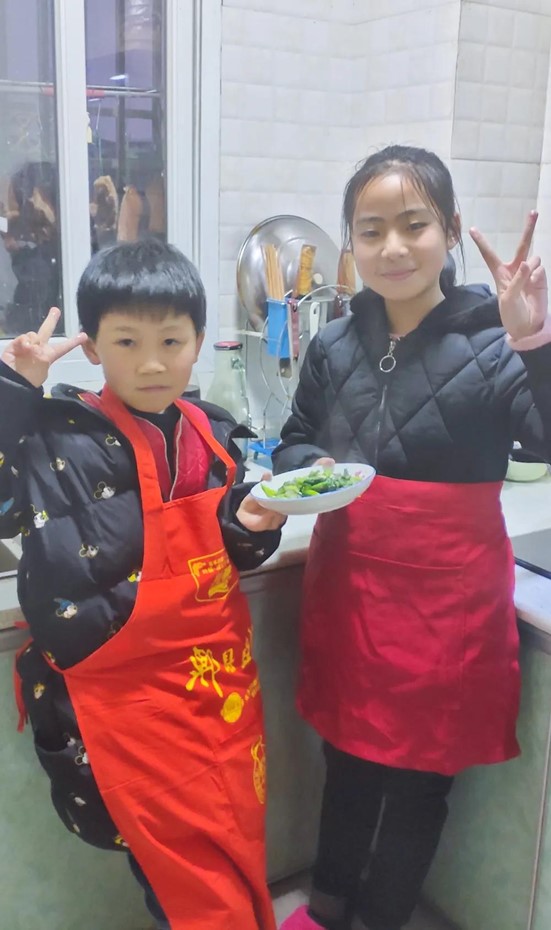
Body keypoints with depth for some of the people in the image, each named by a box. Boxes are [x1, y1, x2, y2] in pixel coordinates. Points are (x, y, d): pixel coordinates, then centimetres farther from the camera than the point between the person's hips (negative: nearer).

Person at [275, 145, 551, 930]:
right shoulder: (334, 346, 0)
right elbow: (294, 442, 12)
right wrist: (309, 470, -10)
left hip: (448, 593, -3)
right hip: (348, 579, 4)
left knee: (421, 773, 14)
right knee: (347, 755, 21)